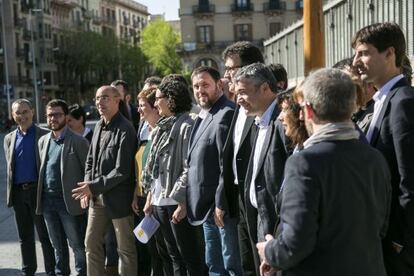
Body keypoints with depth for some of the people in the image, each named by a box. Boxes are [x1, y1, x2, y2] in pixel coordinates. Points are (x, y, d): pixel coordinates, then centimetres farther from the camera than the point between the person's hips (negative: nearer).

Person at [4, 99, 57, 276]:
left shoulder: (45, 136, -2)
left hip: (39, 191, -4)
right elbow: (10, 167, 17)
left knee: (46, 236, 2)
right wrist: (11, 191, 10)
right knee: (24, 237, 13)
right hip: (18, 193, 4)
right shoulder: (9, 139, 12)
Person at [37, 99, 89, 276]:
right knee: (57, 246, 17)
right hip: (47, 201, 6)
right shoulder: (43, 141, 11)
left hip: (69, 202, -5)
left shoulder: (78, 142, -7)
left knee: (78, 245, 2)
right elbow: (41, 169, 16)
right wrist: (41, 197, 10)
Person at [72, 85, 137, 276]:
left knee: (125, 249, 6)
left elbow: (122, 171, -20)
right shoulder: (99, 127, 9)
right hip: (97, 198, 8)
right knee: (91, 243, 14)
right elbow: (90, 160, 15)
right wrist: (87, 187, 1)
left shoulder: (125, 130, -16)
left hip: (118, 199, -7)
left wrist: (94, 187, -19)